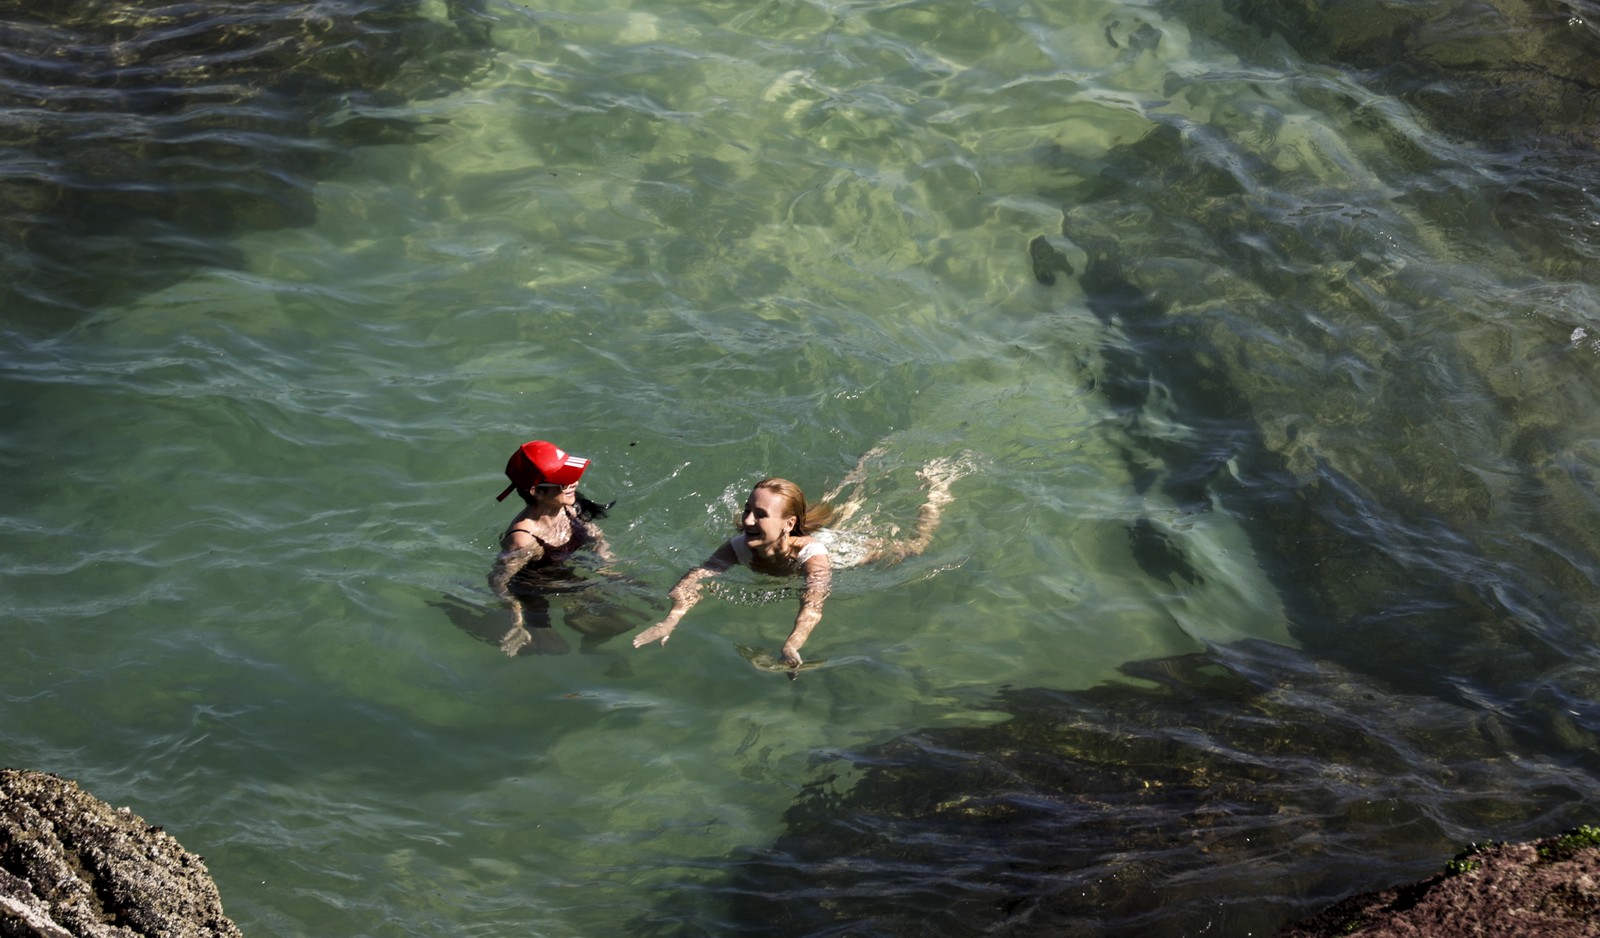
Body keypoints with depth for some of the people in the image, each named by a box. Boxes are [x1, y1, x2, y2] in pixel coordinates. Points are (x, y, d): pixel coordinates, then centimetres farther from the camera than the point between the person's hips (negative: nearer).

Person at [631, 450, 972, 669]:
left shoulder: (811, 556, -49)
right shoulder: (739, 548, -36)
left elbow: (813, 605, -63)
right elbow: (696, 577, -40)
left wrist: (791, 647, -82)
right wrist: (671, 620, -60)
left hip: (851, 548, -5)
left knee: (915, 546, 21)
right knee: (832, 509, 37)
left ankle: (936, 485, 43)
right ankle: (868, 465, 62)